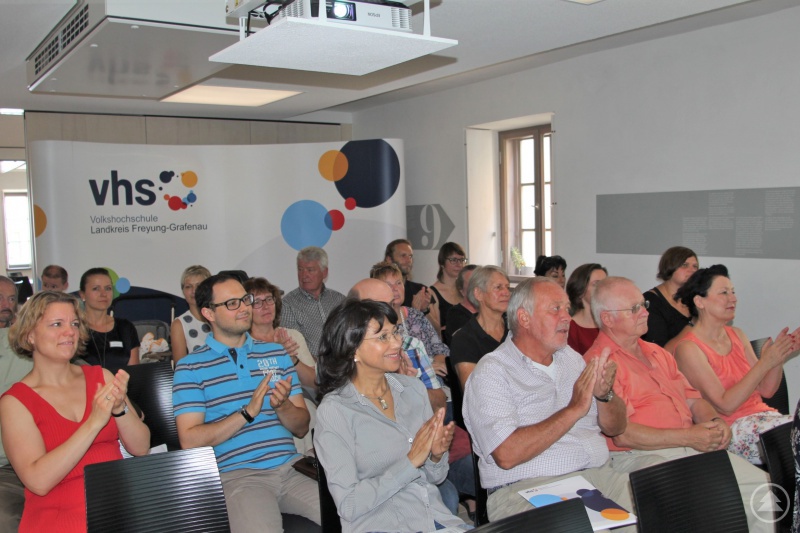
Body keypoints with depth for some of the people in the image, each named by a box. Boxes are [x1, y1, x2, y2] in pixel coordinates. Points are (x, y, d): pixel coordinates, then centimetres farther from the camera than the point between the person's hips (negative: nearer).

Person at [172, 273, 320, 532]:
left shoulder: (276, 353, 16)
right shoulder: (190, 367, 4)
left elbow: (302, 428, 13)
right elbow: (190, 440, -5)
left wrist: (282, 406, -9)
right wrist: (248, 412, -13)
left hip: (290, 466, 4)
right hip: (237, 474, -4)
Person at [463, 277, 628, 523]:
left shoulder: (571, 358, 17)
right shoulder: (491, 372, -5)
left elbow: (616, 428, 19)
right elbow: (507, 455, -18)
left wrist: (604, 395, -4)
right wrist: (573, 410, -14)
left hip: (599, 475, 7)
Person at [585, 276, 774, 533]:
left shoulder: (657, 353, 21)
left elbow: (692, 398, 24)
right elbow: (622, 434, -15)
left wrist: (715, 421, 1)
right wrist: (688, 437, -12)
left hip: (694, 447, 8)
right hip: (640, 455, -8)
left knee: (763, 485, -7)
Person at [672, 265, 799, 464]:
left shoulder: (737, 335, 13)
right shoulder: (688, 348, -10)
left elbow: (766, 390, 10)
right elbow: (724, 406, -16)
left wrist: (780, 356, -7)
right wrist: (765, 363, -19)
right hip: (730, 429, -7)